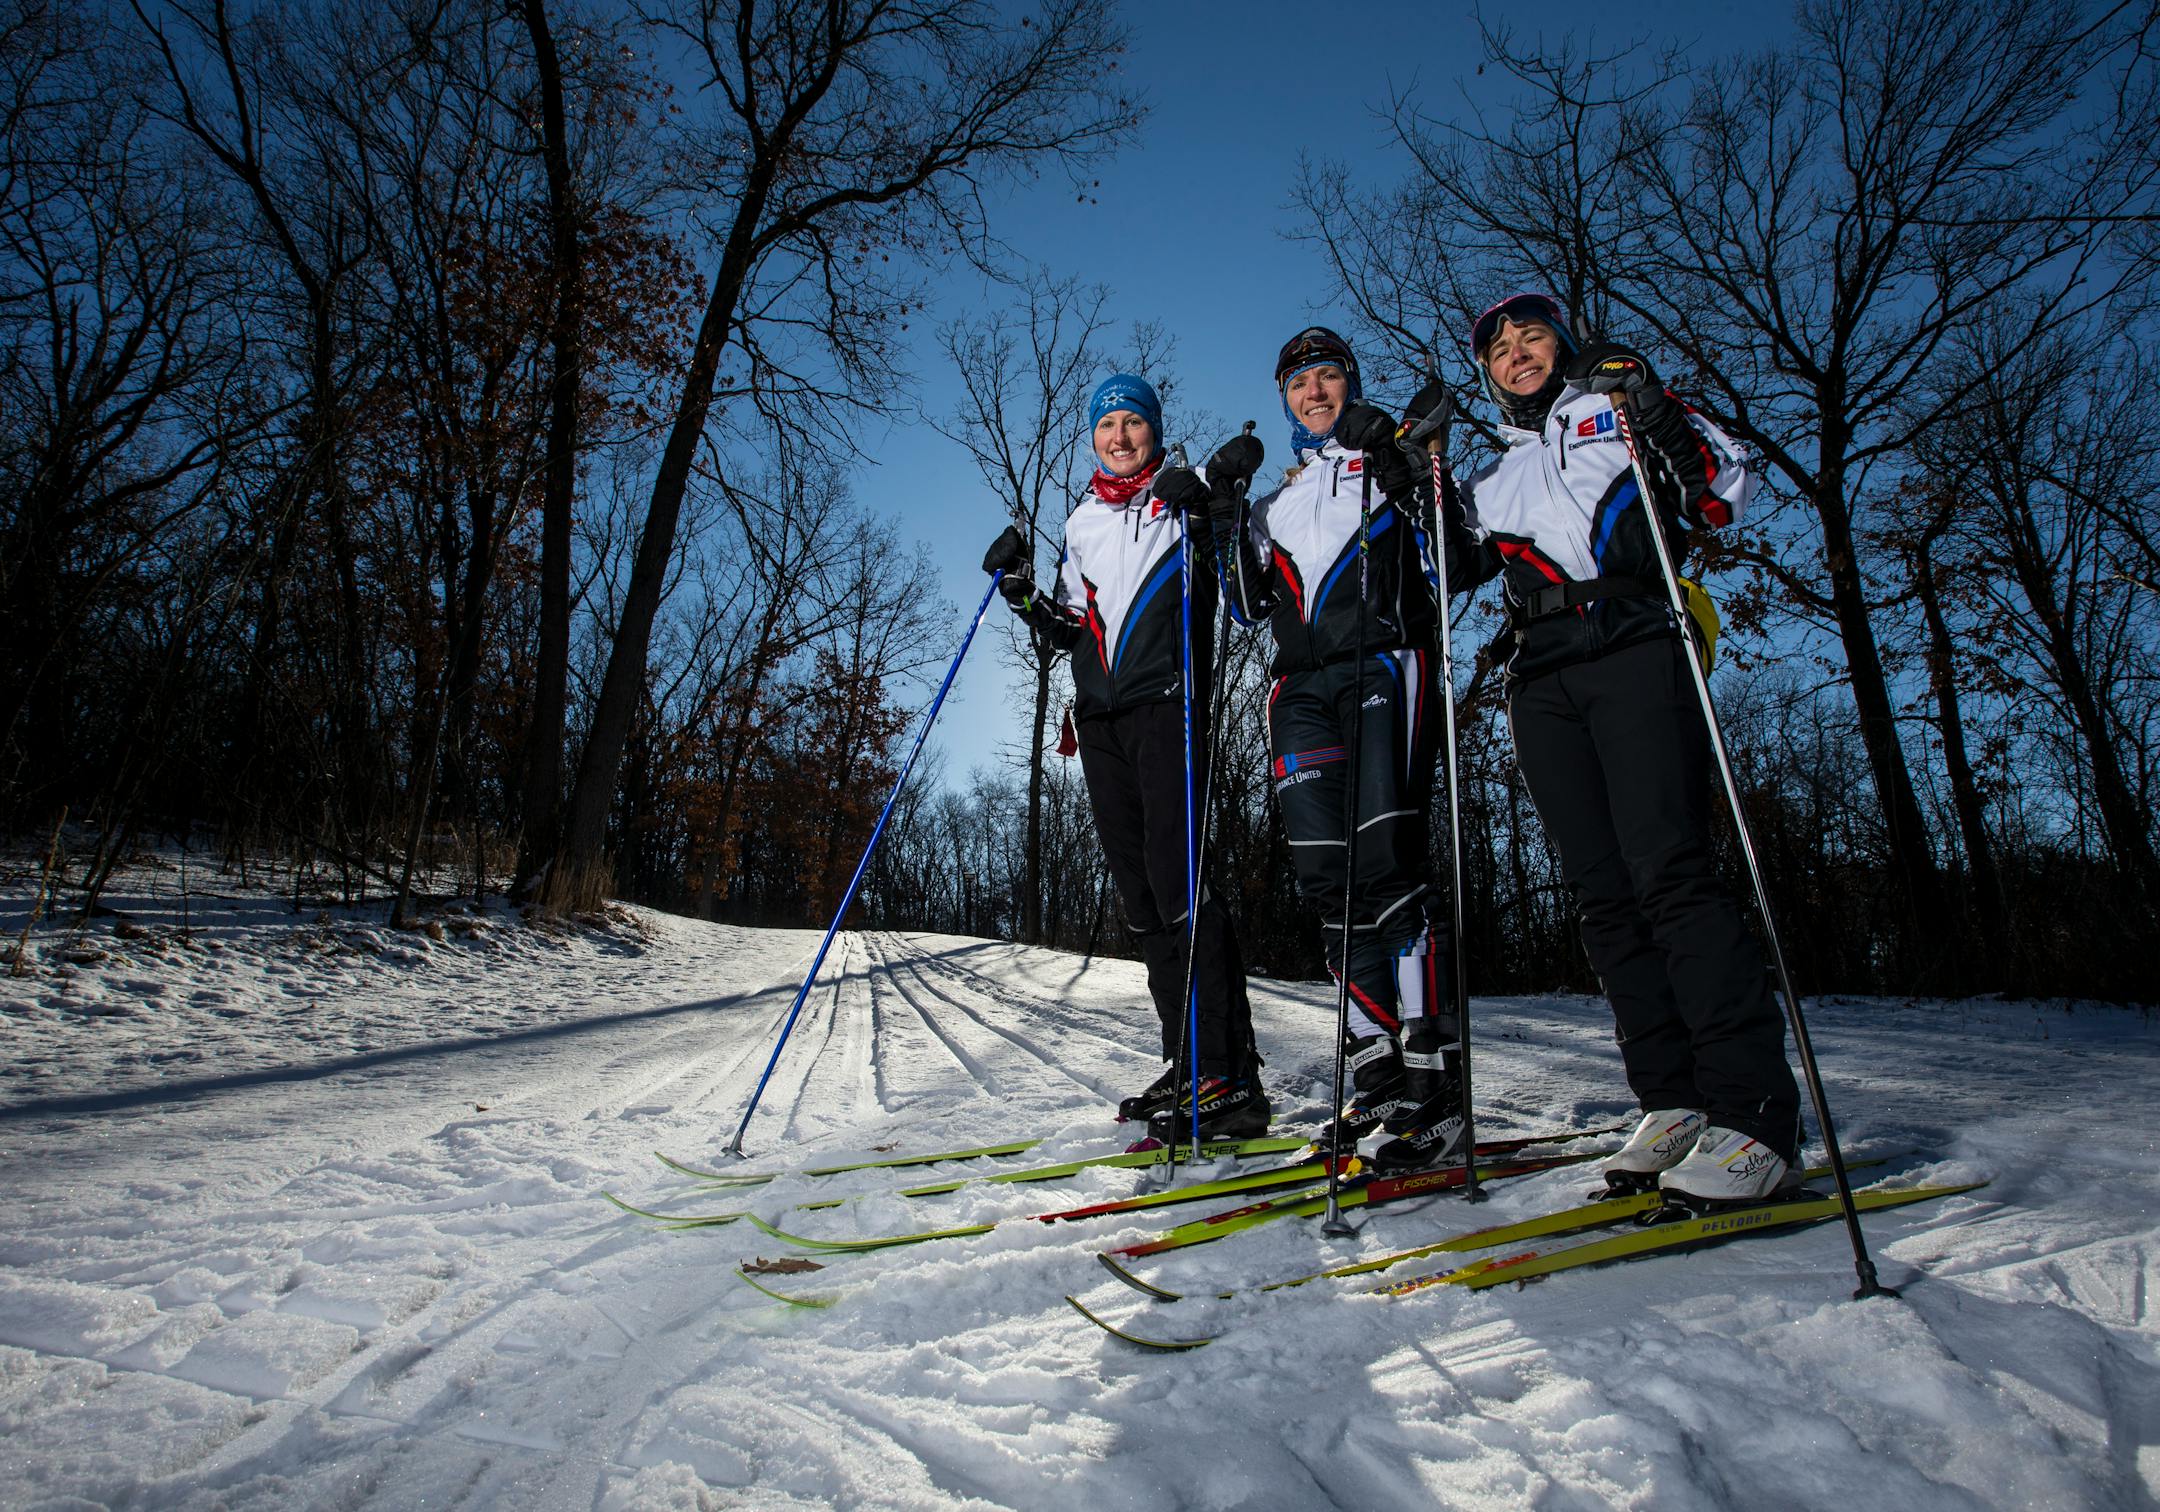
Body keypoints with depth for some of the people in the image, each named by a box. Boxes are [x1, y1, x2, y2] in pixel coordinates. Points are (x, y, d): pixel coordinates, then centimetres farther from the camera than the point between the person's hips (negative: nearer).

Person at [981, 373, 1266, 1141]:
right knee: (1139, 891, 3)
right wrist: (1021, 592, 4)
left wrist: (1217, 517, -16)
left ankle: (1228, 1077, -14)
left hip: (1166, 701, -6)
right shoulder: (1083, 522, 22)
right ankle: (1187, 1066, 9)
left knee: (1176, 876, -17)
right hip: (1100, 714, 6)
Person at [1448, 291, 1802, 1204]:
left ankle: (1753, 1111, -16)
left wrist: (1657, 414, -6)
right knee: (1601, 890, -4)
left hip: (1632, 647, -4)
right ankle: (1674, 1102, 0)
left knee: (1668, 872, -18)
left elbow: (1727, 493, 8)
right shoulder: (1500, 474, 31)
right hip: (1543, 675, 5)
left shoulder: (1620, 410, 20)